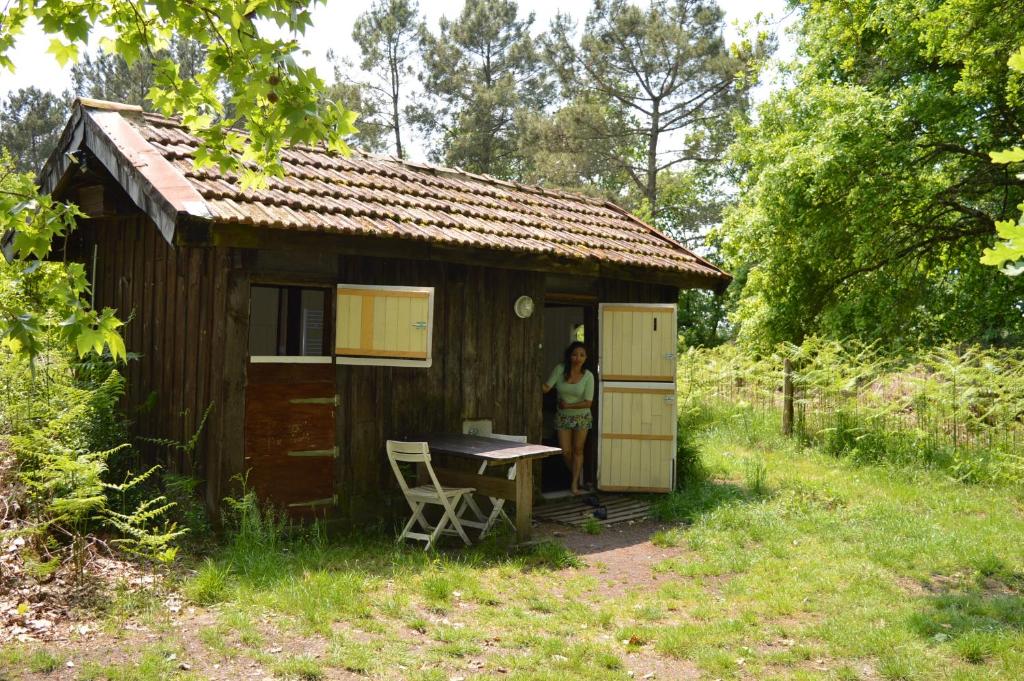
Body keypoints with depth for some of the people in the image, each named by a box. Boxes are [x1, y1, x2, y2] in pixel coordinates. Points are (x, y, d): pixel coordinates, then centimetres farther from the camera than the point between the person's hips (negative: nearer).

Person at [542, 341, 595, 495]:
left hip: (581, 417, -1)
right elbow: (546, 388, -14)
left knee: (578, 450, 3)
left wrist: (568, 405, -20)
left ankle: (574, 483, 13)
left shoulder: (588, 376, -13)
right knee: (565, 451, 4)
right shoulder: (560, 370, -10)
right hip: (563, 417, 1)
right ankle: (576, 475, 32)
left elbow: (588, 402, -13)